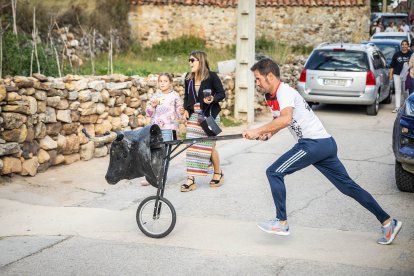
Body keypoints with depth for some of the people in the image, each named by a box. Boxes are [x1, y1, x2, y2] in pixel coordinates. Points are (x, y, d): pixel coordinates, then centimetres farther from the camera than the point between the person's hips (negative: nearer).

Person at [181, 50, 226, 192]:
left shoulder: (212, 76, -10)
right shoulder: (188, 78, 5)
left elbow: (222, 93, -5)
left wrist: (212, 99, -24)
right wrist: (186, 109, 3)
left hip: (209, 116, -4)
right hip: (194, 116, 4)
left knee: (209, 146, 4)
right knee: (192, 147, -2)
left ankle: (218, 173, 27)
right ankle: (191, 180, -1)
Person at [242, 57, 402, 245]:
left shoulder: (284, 91, -13)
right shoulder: (271, 97, 16)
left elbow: (286, 119, -32)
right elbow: (277, 120, 30)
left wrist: (258, 131, -28)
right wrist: (268, 133, 8)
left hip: (314, 143, -10)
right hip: (326, 144, 10)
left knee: (274, 173, -8)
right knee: (348, 186, 11)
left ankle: (281, 222, -2)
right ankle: (387, 222, 14)